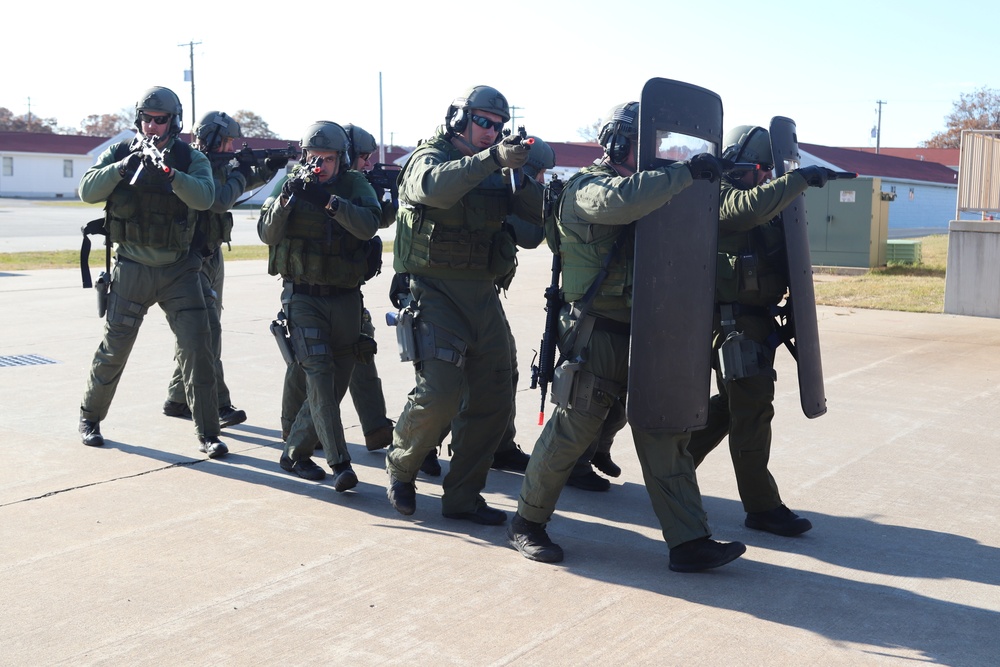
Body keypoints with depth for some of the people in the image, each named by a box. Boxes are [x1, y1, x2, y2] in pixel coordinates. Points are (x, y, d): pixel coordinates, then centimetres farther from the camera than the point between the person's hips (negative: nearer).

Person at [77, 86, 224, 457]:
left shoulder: (191, 159, -2)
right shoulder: (120, 154, 2)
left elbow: (204, 197, -20)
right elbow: (87, 191, -10)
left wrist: (168, 172, -34)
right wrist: (126, 166, -22)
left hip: (179, 270, 0)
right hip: (131, 269, 1)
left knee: (197, 348, -6)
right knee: (114, 349, 8)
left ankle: (207, 434, 1)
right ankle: (90, 417, 30)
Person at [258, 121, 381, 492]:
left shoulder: (355, 185, 3)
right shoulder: (292, 185, 5)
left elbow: (368, 225, -16)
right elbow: (267, 233, -3)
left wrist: (329, 201, -27)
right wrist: (286, 198, -18)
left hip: (345, 298, 2)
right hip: (303, 296, -2)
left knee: (337, 382, 6)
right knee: (319, 373, -17)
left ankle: (294, 453, 23)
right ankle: (339, 463, -17)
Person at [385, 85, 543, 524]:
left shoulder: (495, 171, 14)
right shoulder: (429, 157, -2)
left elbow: (541, 213, 5)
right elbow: (437, 185, -27)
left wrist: (517, 174, -12)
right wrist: (493, 158, -37)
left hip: (483, 294, 6)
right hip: (436, 290, -6)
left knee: (492, 399, 4)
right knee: (439, 393, -15)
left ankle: (462, 497, 17)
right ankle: (400, 469, 14)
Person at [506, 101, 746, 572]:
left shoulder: (645, 191, 18)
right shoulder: (587, 189, -8)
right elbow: (624, 200, -31)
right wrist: (686, 172, -25)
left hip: (644, 336, 8)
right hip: (597, 334, -8)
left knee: (664, 434, 4)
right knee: (572, 430, 0)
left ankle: (689, 542, 7)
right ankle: (527, 523, 18)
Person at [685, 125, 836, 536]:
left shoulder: (748, 194, 18)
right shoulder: (719, 195, -13)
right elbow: (751, 207, -34)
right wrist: (800, 178, -28)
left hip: (755, 319, 10)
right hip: (733, 321, -10)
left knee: (731, 402, 19)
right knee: (753, 408, -6)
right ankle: (761, 506, 0)